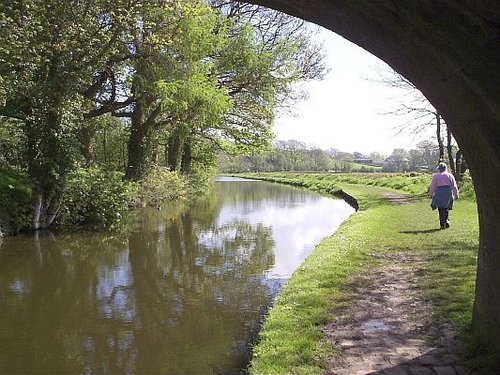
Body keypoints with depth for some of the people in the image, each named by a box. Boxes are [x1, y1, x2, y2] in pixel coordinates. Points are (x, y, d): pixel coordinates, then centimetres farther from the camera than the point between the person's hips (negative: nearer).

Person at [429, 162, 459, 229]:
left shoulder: (436, 176, 3)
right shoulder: (450, 175, 7)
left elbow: (433, 186, 4)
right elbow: (454, 186, 7)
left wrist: (431, 194, 14)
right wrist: (456, 194, 12)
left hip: (439, 192, -2)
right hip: (448, 192, 2)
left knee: (441, 209, 1)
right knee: (446, 208, 16)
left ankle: (442, 224, -3)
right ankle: (446, 221, 5)